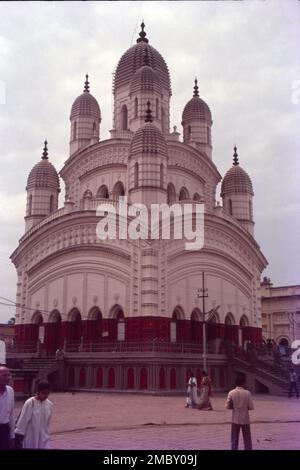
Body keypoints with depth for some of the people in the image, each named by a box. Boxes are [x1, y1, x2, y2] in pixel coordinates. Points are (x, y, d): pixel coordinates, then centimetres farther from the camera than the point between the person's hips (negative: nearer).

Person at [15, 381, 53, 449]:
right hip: (30, 438, -4)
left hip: (43, 439, 4)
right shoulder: (30, 403, -16)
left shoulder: (49, 404, 0)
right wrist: (18, 438, -11)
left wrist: (46, 435, 16)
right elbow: (22, 421, -12)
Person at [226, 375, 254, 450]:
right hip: (245, 419, -1)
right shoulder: (247, 393, -10)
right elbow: (251, 407, -9)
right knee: (247, 439, 10)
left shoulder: (231, 393, -6)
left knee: (234, 439, 9)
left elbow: (227, 406, -6)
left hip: (235, 419, 1)